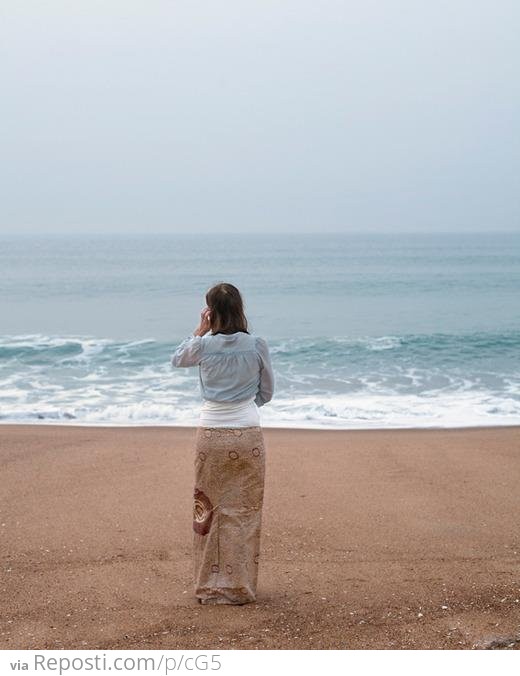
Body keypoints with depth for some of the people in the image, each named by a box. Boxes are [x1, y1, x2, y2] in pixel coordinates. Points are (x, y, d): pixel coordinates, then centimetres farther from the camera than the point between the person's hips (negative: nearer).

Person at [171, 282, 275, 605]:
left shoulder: (203, 346, -6)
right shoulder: (258, 345, -4)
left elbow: (177, 359, 17)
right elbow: (267, 393, 8)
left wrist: (201, 330, 13)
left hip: (212, 434, 0)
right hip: (248, 434, 0)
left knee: (209, 509, 12)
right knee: (244, 511, 8)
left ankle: (211, 586, 16)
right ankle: (240, 587, 13)